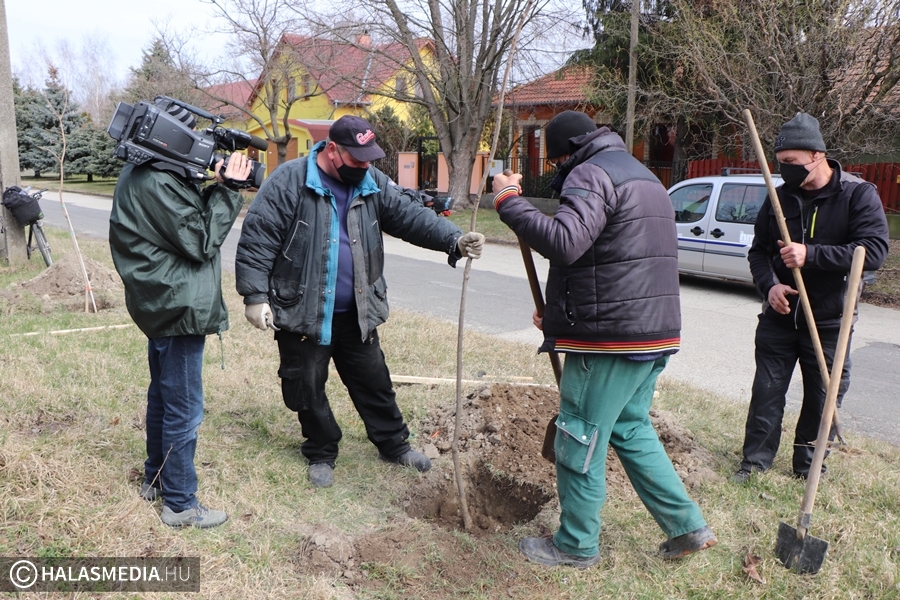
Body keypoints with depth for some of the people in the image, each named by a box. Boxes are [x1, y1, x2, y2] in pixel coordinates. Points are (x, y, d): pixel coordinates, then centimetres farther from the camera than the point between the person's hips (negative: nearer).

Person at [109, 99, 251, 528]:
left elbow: (189, 219, 10)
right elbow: (201, 242, -19)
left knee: (162, 397, 22)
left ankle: (156, 479, 37)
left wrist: (216, 188, -2)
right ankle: (180, 504, 12)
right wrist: (227, 190, -15)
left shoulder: (142, 176, 10)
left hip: (162, 305, 11)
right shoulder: (156, 184, -22)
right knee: (184, 411, 0)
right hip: (179, 308, -11)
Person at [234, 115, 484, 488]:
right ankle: (321, 454, 32)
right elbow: (257, 239, -13)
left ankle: (394, 444, 34)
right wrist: (256, 296, -16)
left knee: (374, 381, 15)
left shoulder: (372, 183, 2)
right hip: (303, 313, -4)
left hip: (357, 313, 4)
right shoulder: (289, 182, -13)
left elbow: (411, 217, -3)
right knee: (308, 388, 10)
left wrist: (455, 241, -18)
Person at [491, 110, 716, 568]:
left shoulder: (592, 173, -10)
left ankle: (576, 546, 16)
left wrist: (508, 200, -17)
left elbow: (563, 243, -28)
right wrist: (559, 315, 23)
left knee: (580, 440, 3)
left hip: (610, 339, -10)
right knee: (632, 430, 21)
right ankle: (687, 527, 24)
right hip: (654, 333, 10)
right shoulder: (642, 176, 23)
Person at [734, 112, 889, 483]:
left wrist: (811, 255, -29)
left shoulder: (858, 195, -9)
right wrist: (769, 285, -12)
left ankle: (809, 470, 24)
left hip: (829, 321, -3)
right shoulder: (781, 197, 3)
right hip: (779, 317, 3)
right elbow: (758, 250, 8)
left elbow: (874, 251, -20)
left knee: (822, 399, 8)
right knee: (766, 392, 6)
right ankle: (755, 461, 19)